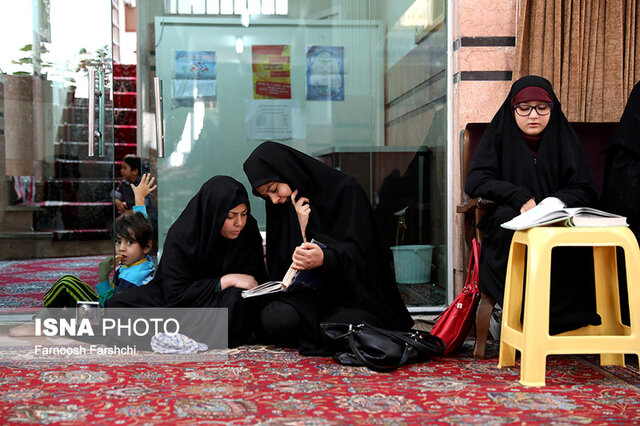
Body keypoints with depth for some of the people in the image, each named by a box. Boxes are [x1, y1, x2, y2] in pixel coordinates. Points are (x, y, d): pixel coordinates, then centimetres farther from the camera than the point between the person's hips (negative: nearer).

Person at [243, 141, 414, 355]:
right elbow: (283, 269, 2)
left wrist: (324, 258, -38)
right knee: (274, 318, -29)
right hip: (312, 293, 3)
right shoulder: (282, 208, 7)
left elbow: (357, 250, -15)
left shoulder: (343, 189, -8)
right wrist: (303, 227, -14)